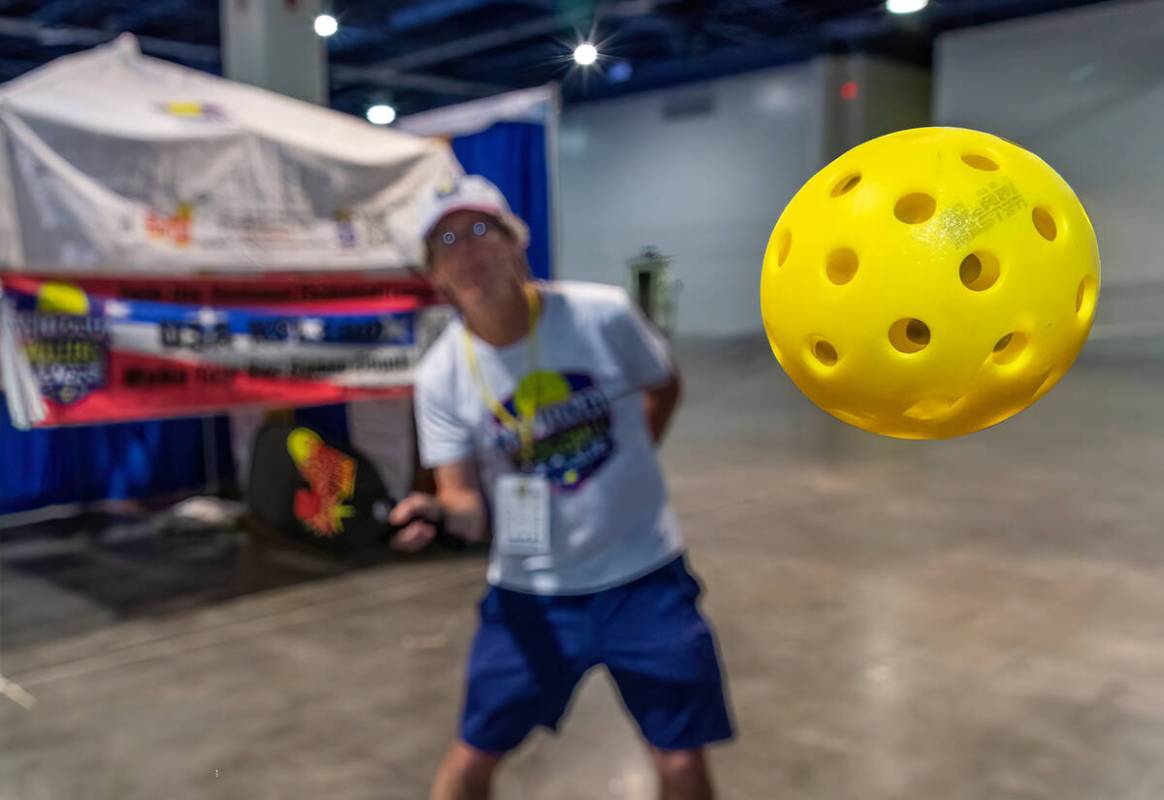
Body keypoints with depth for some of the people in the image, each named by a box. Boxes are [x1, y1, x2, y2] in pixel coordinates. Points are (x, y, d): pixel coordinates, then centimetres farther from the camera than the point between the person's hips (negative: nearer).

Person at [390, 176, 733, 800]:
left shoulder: (604, 315, -13)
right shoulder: (441, 376, -10)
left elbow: (664, 386, 8)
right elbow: (471, 505, -11)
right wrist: (439, 512, -32)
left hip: (644, 576, 0)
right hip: (529, 592, 1)